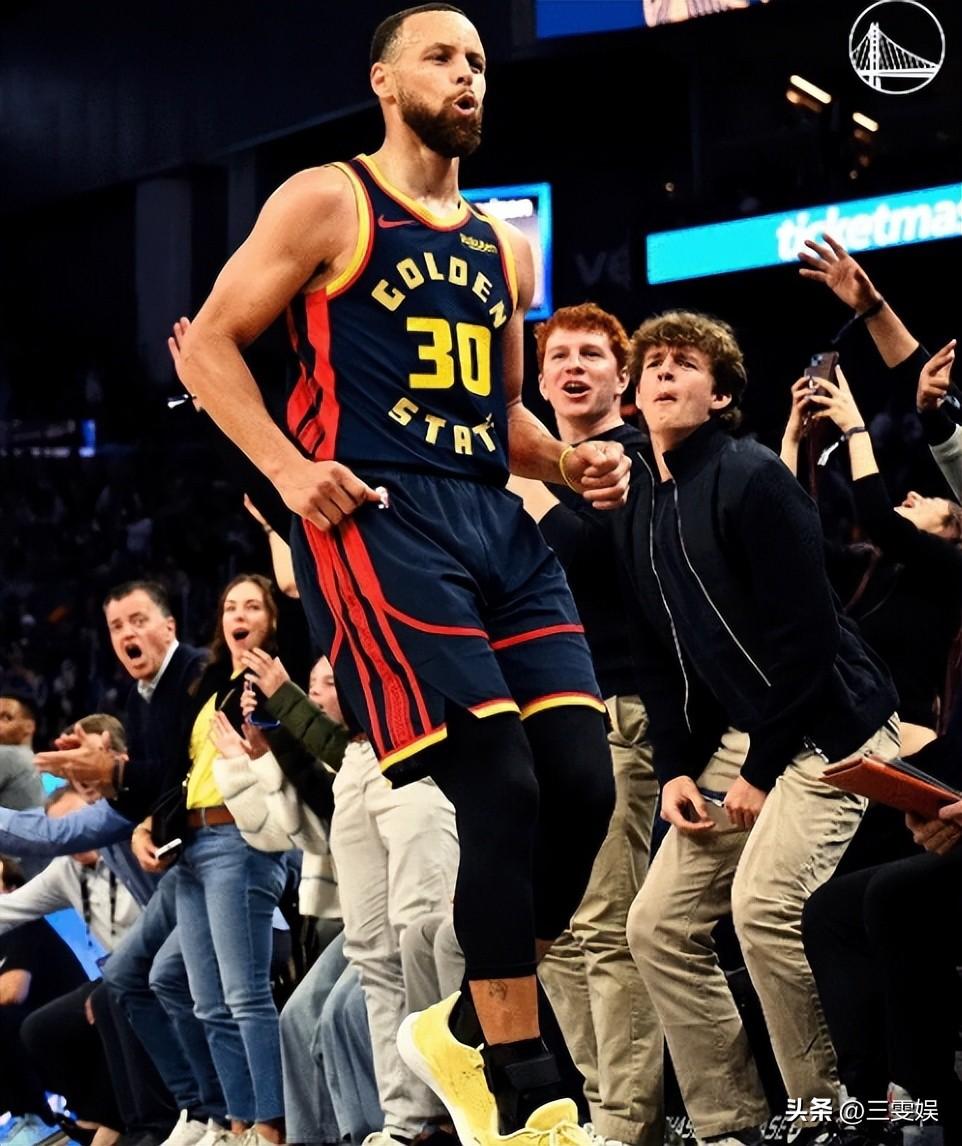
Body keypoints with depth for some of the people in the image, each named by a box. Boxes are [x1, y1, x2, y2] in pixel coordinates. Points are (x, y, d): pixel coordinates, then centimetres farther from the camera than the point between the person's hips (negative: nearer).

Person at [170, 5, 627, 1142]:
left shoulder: (503, 247, 22)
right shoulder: (329, 203, 2)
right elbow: (209, 343, 1)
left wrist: (567, 461, 10)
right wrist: (290, 470, -12)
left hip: (496, 520, 7)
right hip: (379, 519, -7)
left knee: (582, 784, -6)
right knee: (502, 788, -17)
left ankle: (463, 1030, 14)